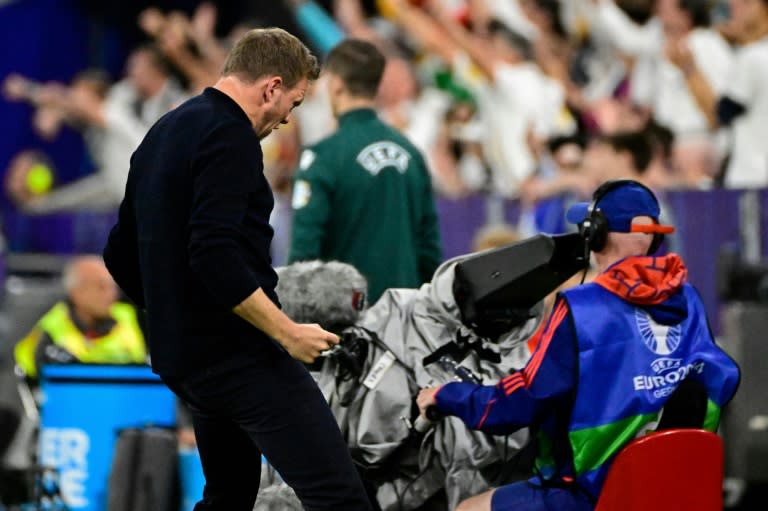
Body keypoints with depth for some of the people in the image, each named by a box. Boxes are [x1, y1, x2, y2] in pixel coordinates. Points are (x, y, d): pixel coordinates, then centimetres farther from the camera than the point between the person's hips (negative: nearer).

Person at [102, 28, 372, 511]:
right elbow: (215, 256, -25)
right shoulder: (229, 136, -13)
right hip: (241, 355, -10)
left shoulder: (164, 135, 16)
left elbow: (121, 255, 21)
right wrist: (288, 332, -19)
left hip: (183, 357, 10)